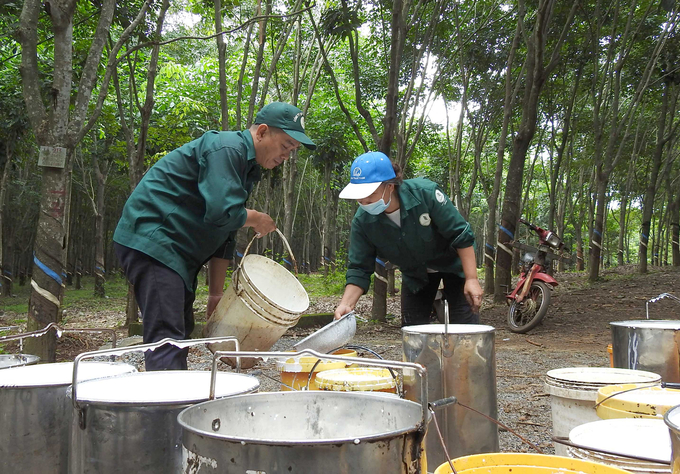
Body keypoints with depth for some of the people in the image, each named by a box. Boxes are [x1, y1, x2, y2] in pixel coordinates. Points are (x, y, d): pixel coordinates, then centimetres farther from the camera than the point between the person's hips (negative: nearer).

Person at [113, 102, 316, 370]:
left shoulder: (247, 168, 17)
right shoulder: (227, 149, -15)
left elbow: (224, 235, 17)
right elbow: (221, 212, -28)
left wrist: (216, 293, 15)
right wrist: (256, 219, -7)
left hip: (175, 251, 11)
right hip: (151, 243, -11)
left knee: (181, 331, 14)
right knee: (166, 337, -14)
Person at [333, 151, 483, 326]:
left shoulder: (425, 193, -33)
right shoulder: (362, 221, -23)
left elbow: (461, 235, -25)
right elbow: (359, 270, -17)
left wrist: (471, 279, -26)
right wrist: (346, 304, -31)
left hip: (453, 264, -3)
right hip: (415, 275, 3)